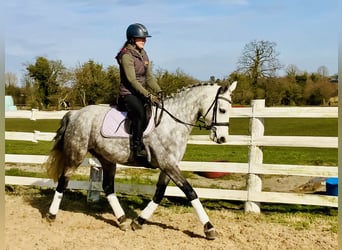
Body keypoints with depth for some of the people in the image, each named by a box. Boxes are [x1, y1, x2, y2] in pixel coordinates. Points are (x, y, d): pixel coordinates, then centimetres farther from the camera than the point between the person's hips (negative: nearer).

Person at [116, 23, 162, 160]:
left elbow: (149, 77, 13)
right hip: (128, 94, -9)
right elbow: (132, 80, -20)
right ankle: (137, 148, -30)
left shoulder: (143, 54, 14)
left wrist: (159, 92, -1)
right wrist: (148, 95, -25)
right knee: (140, 113, -34)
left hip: (140, 92, 9)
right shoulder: (126, 56, -13)